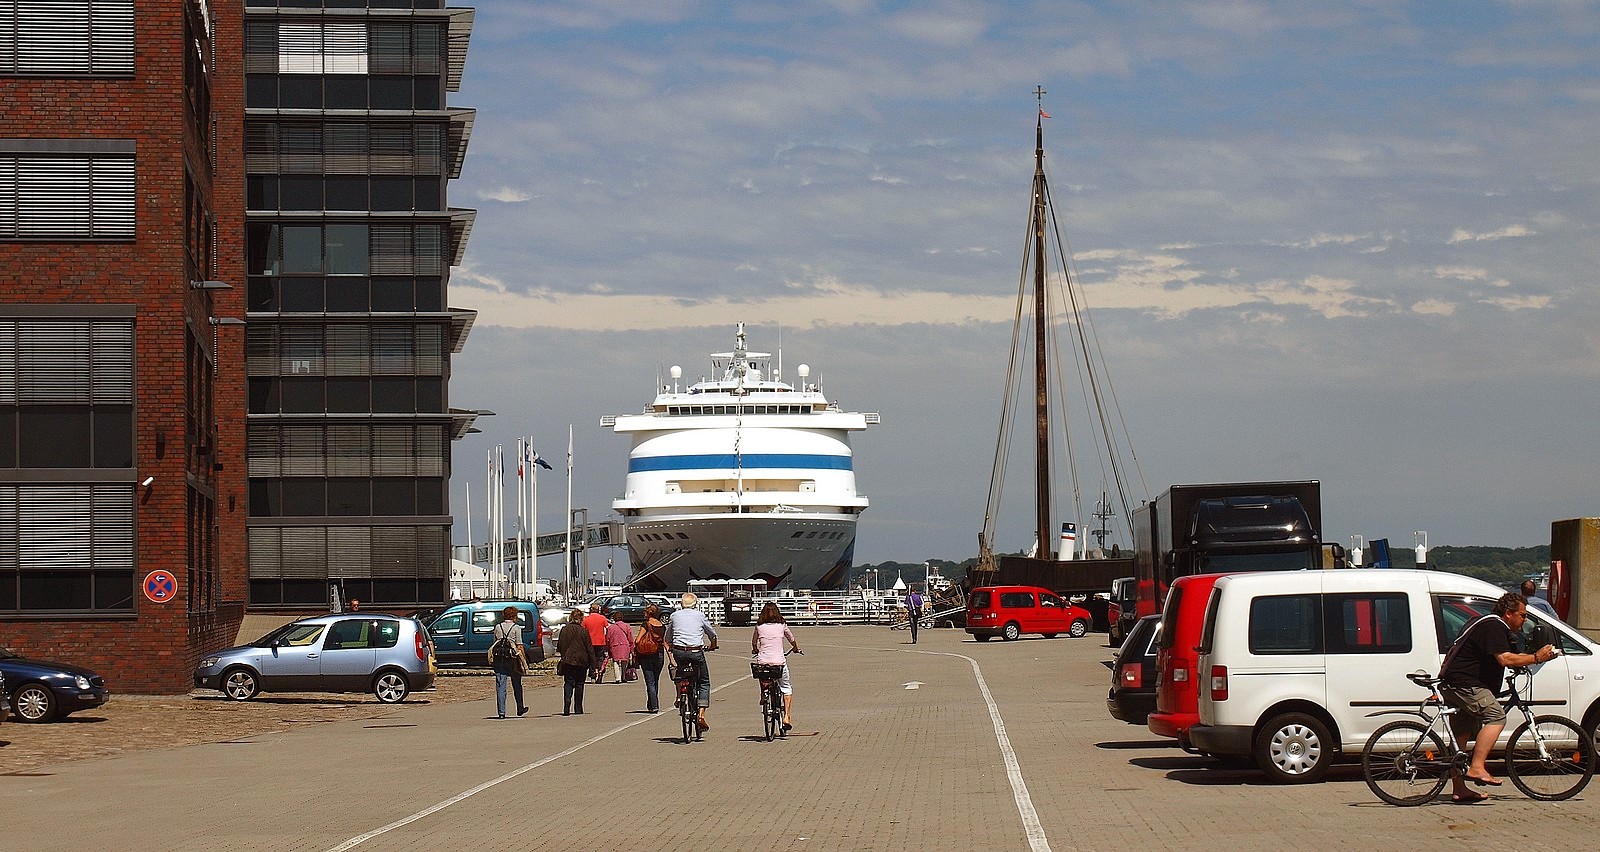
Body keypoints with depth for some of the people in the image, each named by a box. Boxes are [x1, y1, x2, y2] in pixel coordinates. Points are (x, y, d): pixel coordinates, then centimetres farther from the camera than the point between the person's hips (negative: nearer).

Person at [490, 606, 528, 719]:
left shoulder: (498, 627, 8)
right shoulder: (516, 628, -4)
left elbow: (494, 643, 11)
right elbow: (519, 646, -7)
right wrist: (523, 661, -3)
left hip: (499, 659, 3)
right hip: (512, 659, -3)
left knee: (500, 686, 2)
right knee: (517, 685, 13)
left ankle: (501, 711, -5)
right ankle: (520, 709, 25)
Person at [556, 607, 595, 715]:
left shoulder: (564, 630, -1)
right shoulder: (583, 631, -6)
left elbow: (559, 646, 6)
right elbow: (589, 648, -3)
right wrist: (592, 662, 3)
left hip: (567, 661, 1)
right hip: (581, 661, -1)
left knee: (568, 683, 2)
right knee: (579, 684, 11)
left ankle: (566, 707, -18)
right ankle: (578, 709, 13)